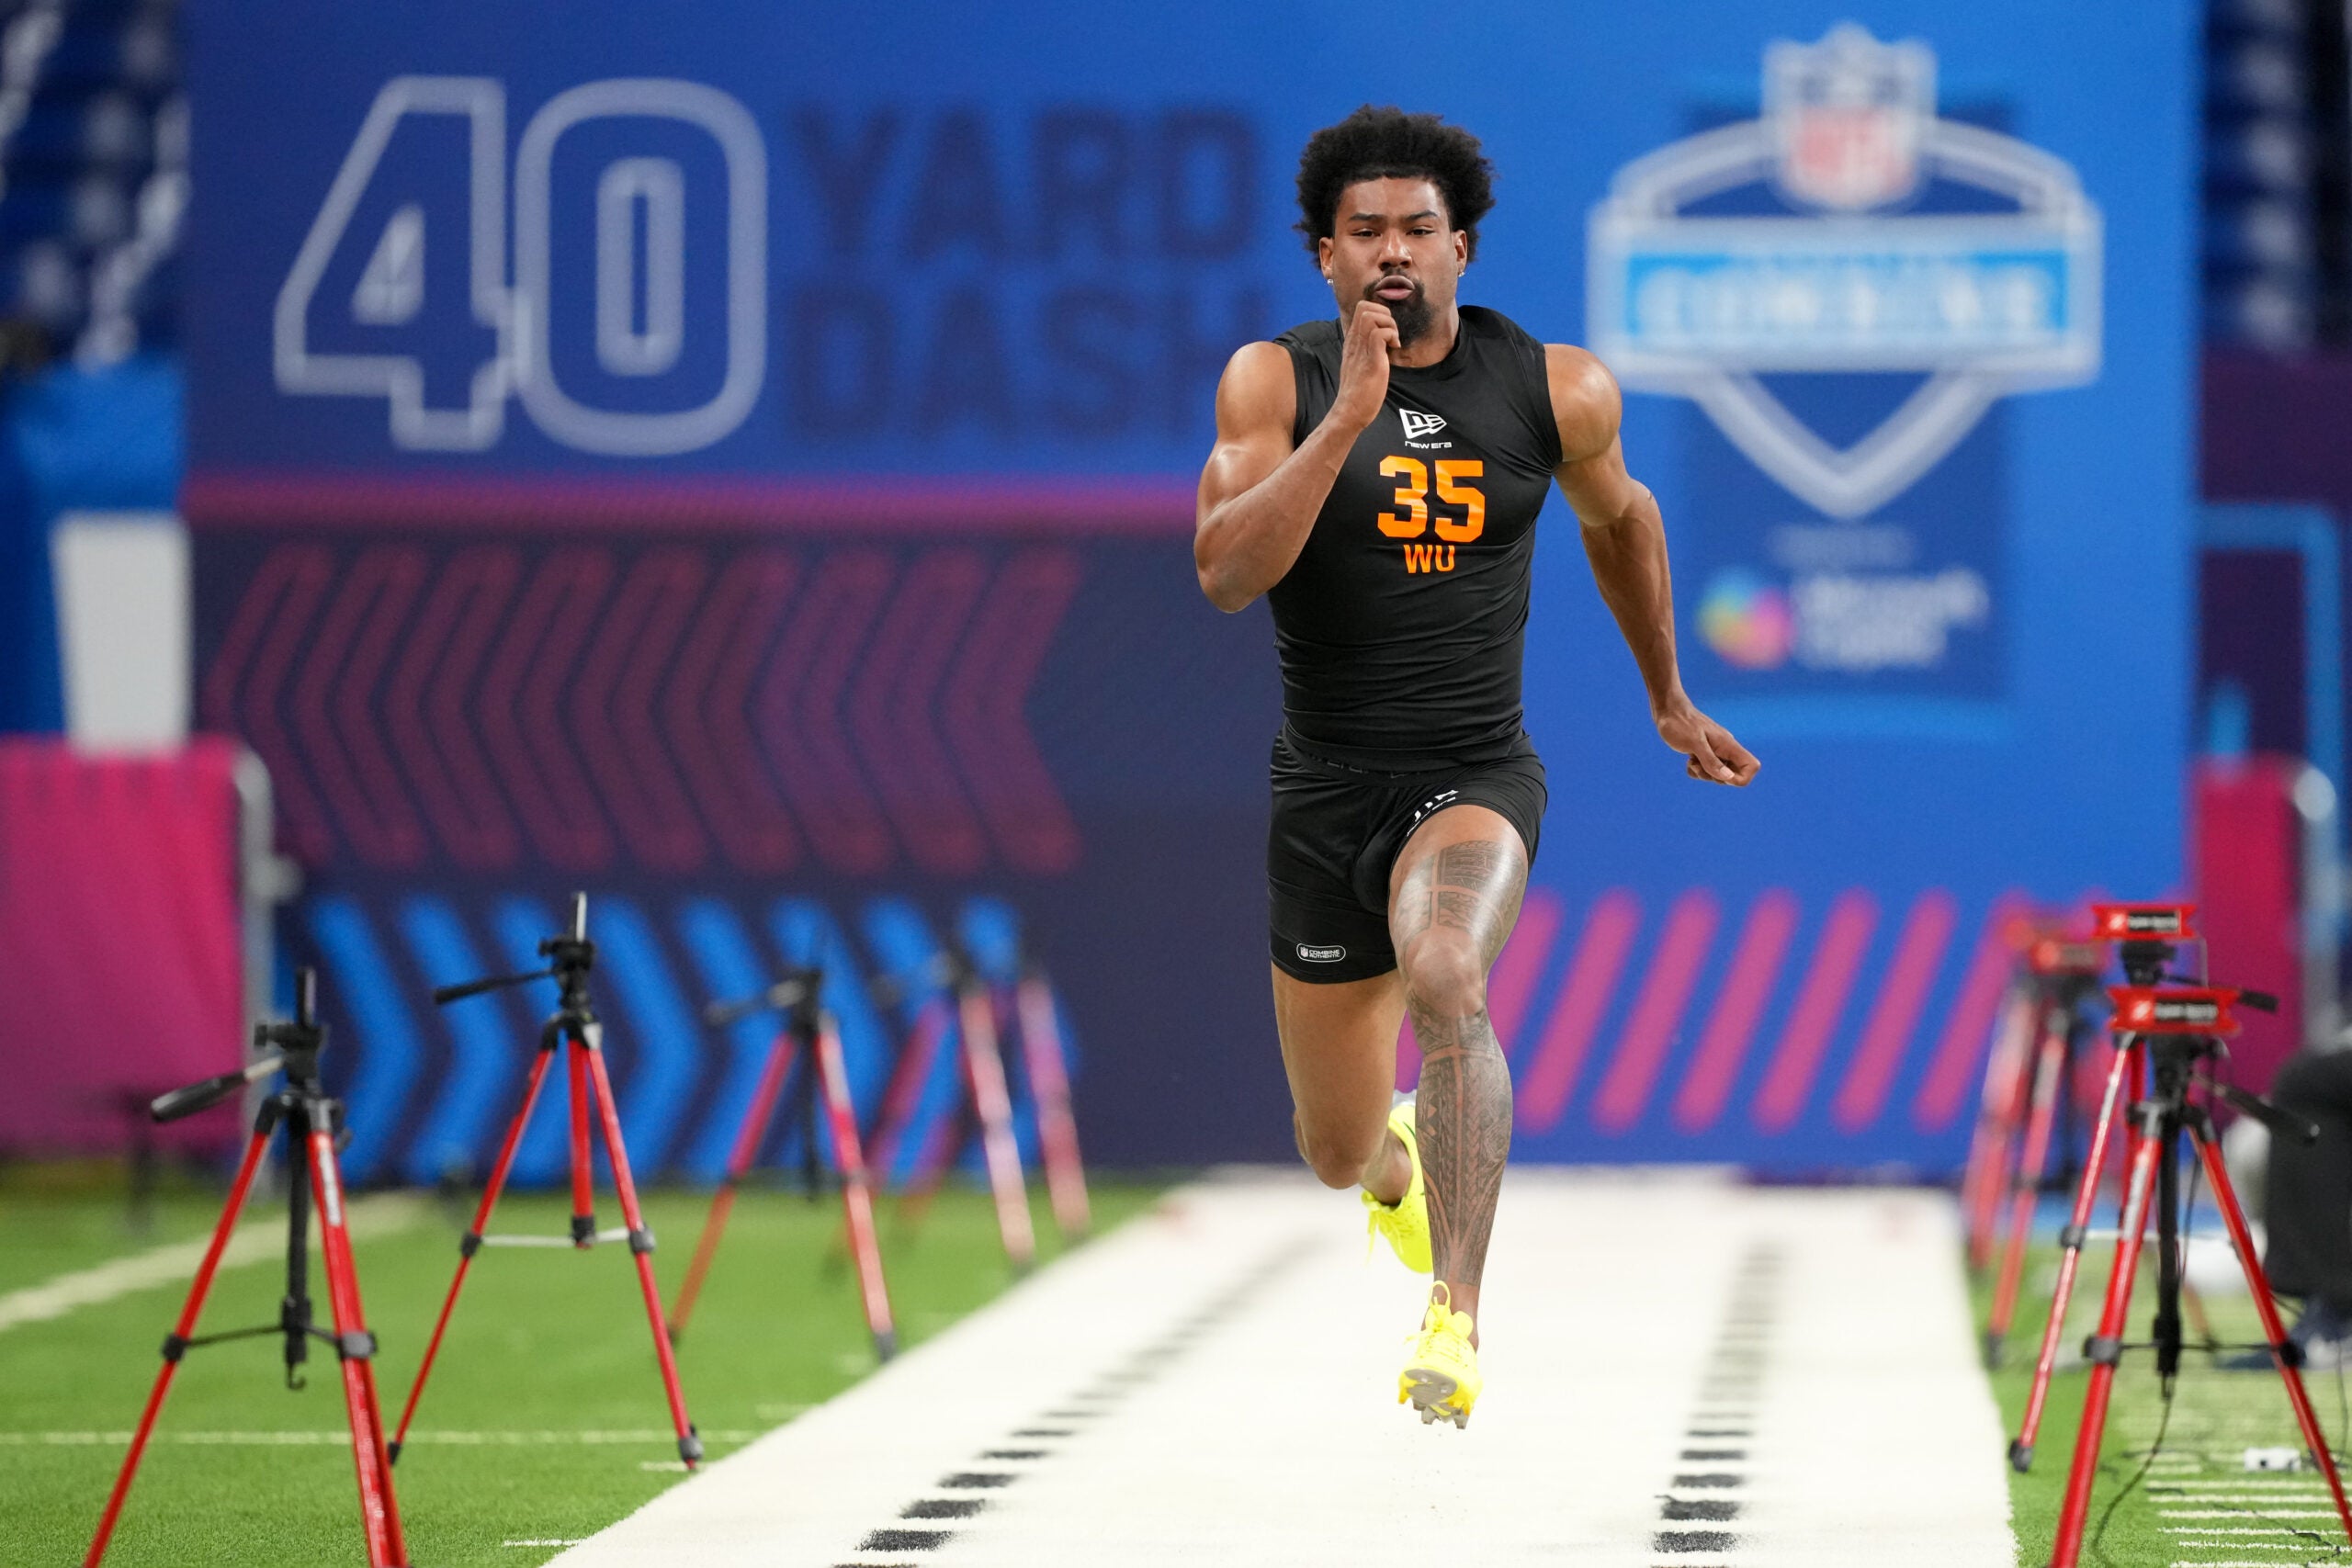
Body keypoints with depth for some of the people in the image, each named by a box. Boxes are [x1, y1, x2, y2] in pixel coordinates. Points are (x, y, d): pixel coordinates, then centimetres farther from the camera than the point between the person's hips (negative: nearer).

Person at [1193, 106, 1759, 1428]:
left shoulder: (1556, 391, -3)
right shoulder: (1276, 382, -7)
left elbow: (1621, 519, 18)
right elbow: (1225, 572, -21)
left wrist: (1669, 700, 27)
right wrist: (1350, 416, -28)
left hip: (1476, 777, -2)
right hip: (1324, 788, 2)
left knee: (1446, 981, -36)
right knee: (1337, 1156, 14)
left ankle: (1457, 1320, -39)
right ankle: (1402, 1157, 54)